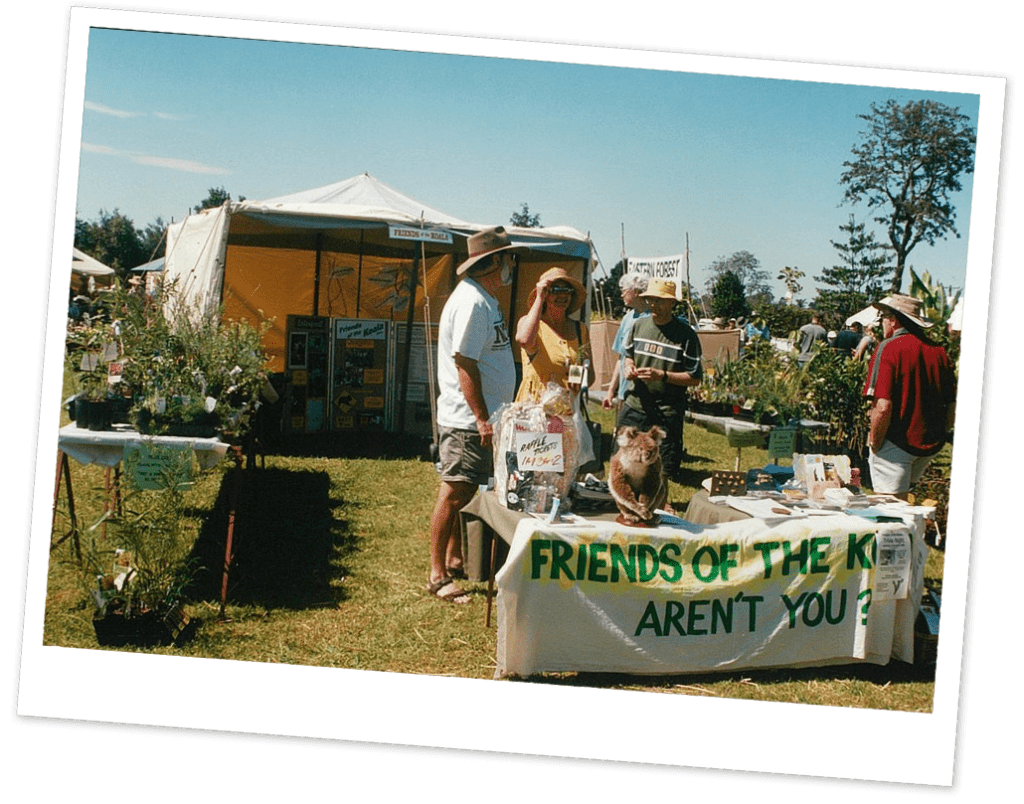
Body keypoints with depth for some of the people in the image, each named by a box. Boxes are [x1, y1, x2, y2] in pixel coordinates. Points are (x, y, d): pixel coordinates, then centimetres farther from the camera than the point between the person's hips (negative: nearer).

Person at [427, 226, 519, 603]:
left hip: (480, 419, 11)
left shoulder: (485, 299, 15)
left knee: (466, 493, 17)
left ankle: (454, 561, 28)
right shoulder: (471, 302, -18)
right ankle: (438, 577, 1)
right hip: (467, 422, -11)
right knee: (453, 494, -5)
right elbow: (464, 364, -23)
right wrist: (482, 418, -24)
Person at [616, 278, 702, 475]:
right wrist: (629, 367, 0)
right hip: (634, 407, 4)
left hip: (666, 413, -4)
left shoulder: (686, 334, -9)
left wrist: (662, 375, -19)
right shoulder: (639, 325, 7)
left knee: (666, 468, -2)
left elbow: (695, 378, -9)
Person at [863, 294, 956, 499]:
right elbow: (953, 407, 7)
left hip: (896, 444, -6)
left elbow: (883, 406, -21)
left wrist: (874, 442, -8)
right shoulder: (939, 351, 5)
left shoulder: (888, 348, -13)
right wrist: (937, 435, 19)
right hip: (930, 447, 6)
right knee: (900, 502, 24)